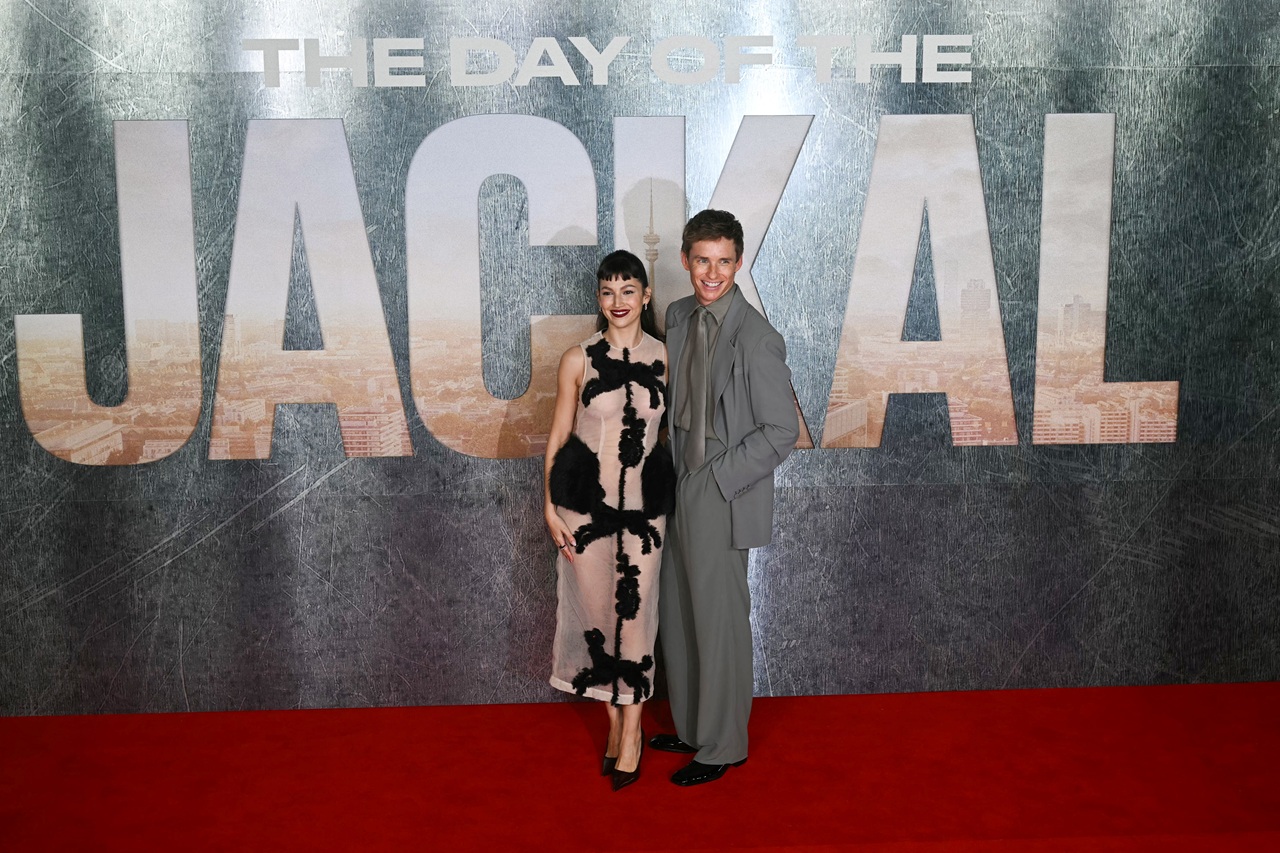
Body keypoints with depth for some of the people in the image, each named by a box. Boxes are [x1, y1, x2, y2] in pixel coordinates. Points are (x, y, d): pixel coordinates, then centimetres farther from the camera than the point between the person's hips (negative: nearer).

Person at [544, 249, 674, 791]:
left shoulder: (665, 358, 1)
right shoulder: (578, 360, -2)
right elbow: (558, 436, 2)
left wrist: (679, 494, 6)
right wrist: (550, 507, -2)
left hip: (646, 499, 0)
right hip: (585, 497, 0)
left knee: (635, 609, 1)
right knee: (596, 608, 5)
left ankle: (631, 732, 14)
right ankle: (616, 722, 24)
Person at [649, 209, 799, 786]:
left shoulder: (757, 338, -18)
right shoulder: (678, 317, 6)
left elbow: (782, 431, -16)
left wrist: (716, 479, -16)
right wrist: (671, 475, 9)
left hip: (721, 499, -8)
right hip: (680, 489, 8)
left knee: (719, 623, 4)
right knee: (676, 615, 17)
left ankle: (722, 748, 21)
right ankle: (692, 727, 35)